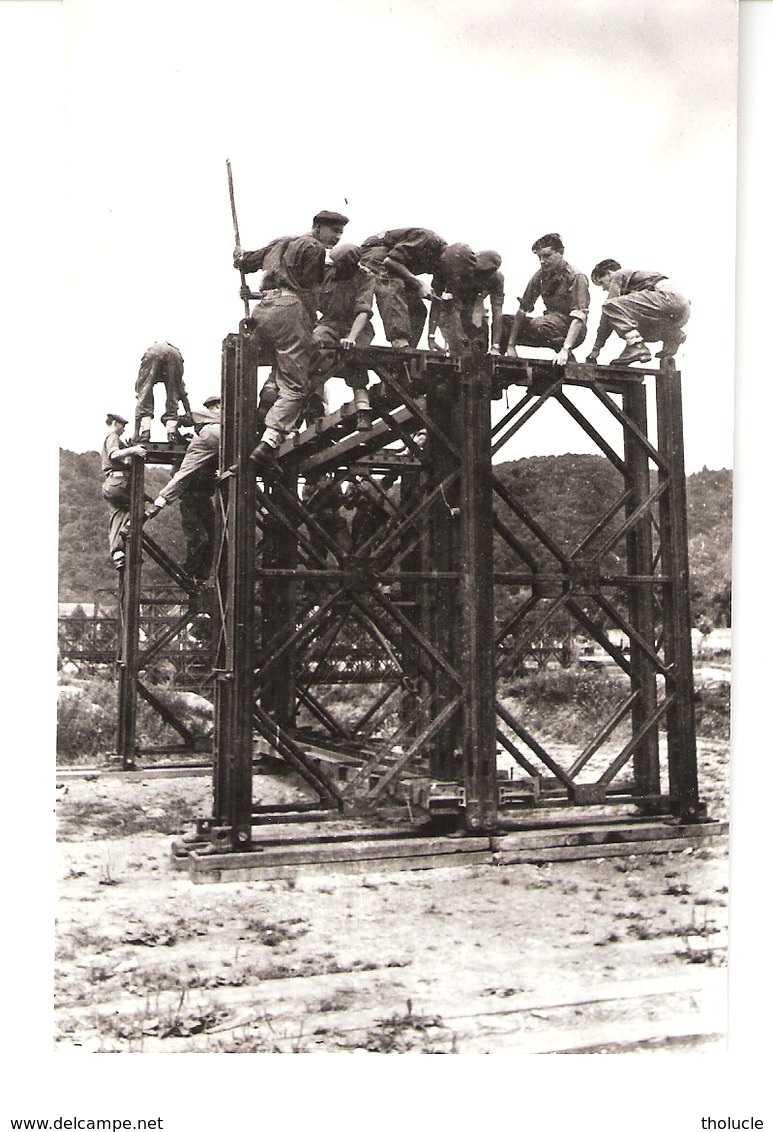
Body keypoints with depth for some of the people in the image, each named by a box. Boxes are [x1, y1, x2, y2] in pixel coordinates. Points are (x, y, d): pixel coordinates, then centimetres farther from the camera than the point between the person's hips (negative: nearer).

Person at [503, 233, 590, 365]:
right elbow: (523, 309, -1)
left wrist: (565, 350, -37)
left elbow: (579, 318, -25)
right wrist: (511, 345, -10)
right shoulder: (540, 275, 1)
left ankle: (567, 358, -19)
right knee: (503, 322, -5)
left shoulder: (576, 277, -15)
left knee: (538, 323, -35)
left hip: (571, 330, -6)